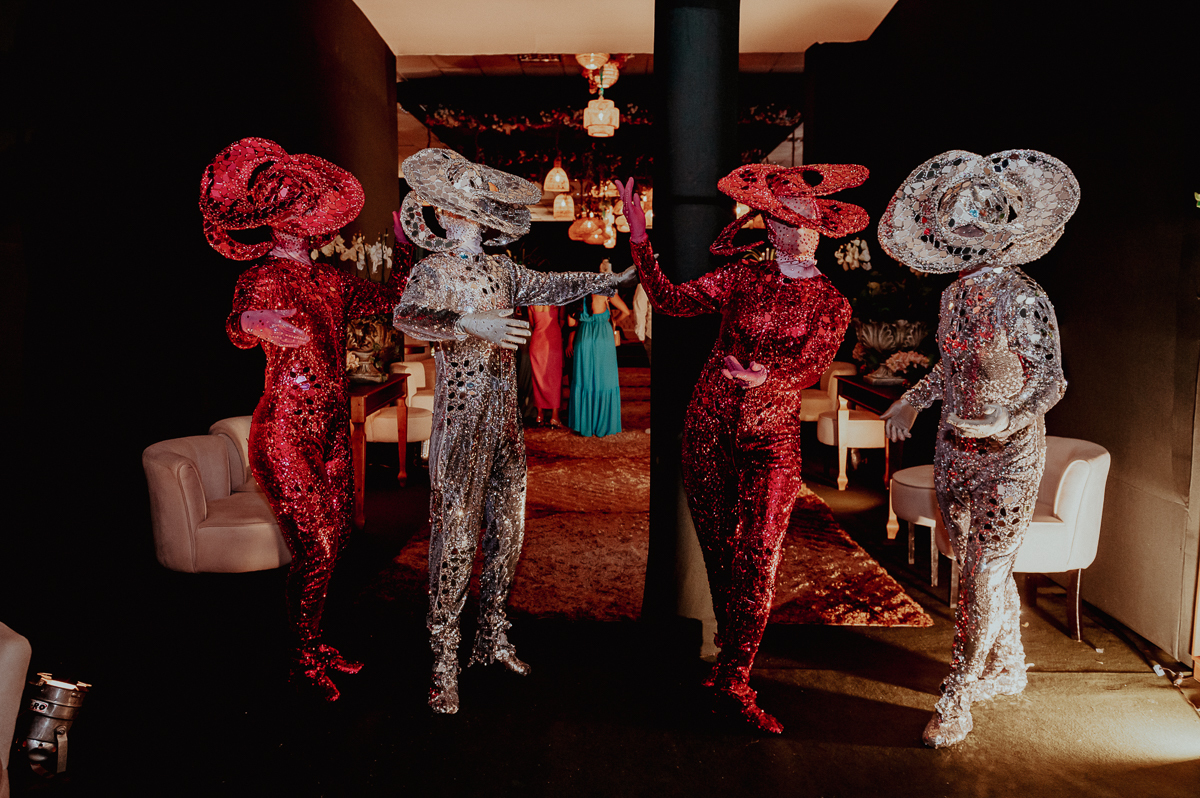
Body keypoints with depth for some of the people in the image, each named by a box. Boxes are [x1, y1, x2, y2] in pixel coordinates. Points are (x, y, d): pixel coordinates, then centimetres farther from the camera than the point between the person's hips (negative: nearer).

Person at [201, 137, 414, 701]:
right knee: (315, 550, -3)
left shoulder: (330, 281, 11)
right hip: (287, 432, -8)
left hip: (331, 429, 8)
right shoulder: (264, 279, -12)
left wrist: (405, 244, 14)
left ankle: (312, 643, 30)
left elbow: (390, 298, 23)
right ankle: (302, 662, 16)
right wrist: (254, 322, -58)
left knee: (334, 539, 13)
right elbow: (241, 327, -34)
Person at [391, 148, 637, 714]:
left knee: (506, 527, 11)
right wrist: (472, 324, -37)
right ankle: (444, 659, 5)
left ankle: (492, 639, 26)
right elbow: (407, 316, -23)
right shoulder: (433, 270, -5)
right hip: (460, 416, -6)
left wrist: (612, 280, 24)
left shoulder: (501, 271, 12)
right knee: (455, 530, -6)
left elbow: (550, 287, 24)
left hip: (505, 412, 6)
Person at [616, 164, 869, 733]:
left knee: (758, 556, -10)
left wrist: (767, 376, -28)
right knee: (719, 550, 5)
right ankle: (729, 660, 23)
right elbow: (669, 300, 0)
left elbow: (813, 365, -8)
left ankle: (732, 684, -1)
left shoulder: (832, 304, 6)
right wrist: (640, 238, -7)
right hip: (710, 427, 1)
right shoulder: (741, 279, 6)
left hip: (772, 437, 0)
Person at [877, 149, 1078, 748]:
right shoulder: (956, 294, 3)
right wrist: (913, 400, 18)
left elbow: (1051, 380, -16)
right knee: (982, 571, 18)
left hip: (1007, 456, -6)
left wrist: (1008, 419, -32)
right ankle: (1007, 669, 38)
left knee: (982, 578, 0)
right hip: (955, 450, 7)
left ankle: (956, 698, 14)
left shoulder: (1022, 299, -17)